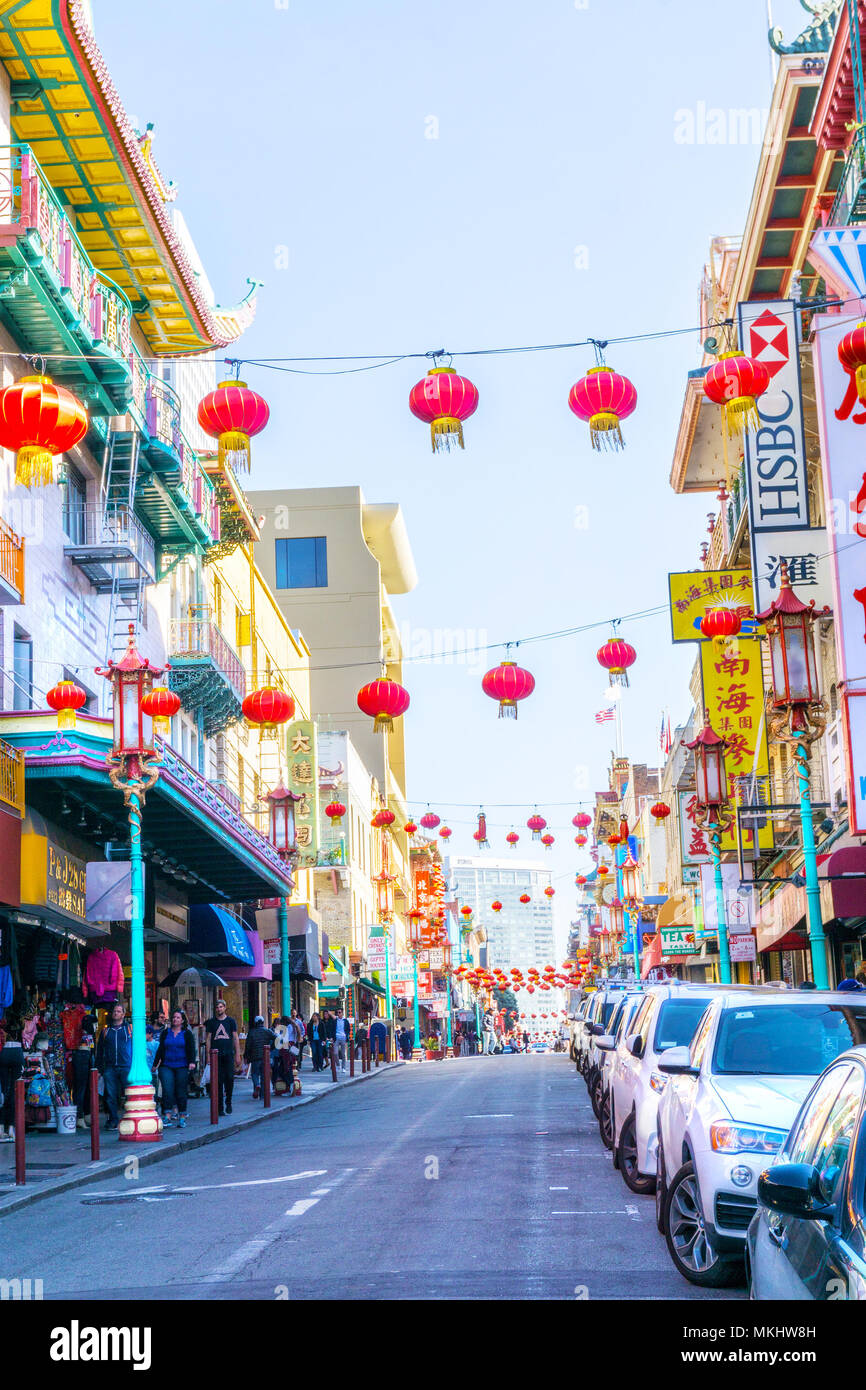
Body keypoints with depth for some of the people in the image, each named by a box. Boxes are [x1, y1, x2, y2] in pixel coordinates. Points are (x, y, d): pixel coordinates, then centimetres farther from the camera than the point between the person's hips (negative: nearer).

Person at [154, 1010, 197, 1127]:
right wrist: (155, 1064, 14)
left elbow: (191, 1049, 0)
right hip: (166, 1067, 1)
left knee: (181, 1092, 1)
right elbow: (160, 1049, 15)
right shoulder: (165, 1033, 12)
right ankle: (167, 1116, -14)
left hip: (182, 1067, -1)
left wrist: (192, 1062, -15)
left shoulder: (187, 1033, 6)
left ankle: (182, 1117, 10)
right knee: (167, 1090, -11)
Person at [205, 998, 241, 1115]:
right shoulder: (211, 1022, 10)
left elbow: (235, 1038, 9)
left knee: (229, 1078, -11)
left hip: (228, 1054, 0)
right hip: (216, 1055, 0)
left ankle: (228, 1102, 9)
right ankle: (220, 1107, 5)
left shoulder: (230, 1021, 9)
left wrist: (237, 1055, 4)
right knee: (218, 1081, -1)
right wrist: (208, 1055, -1)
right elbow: (208, 1039, 9)